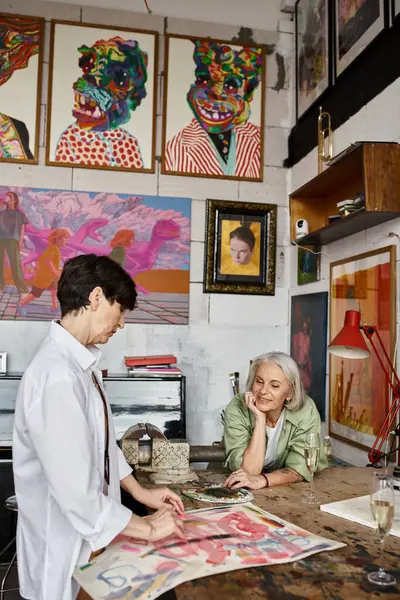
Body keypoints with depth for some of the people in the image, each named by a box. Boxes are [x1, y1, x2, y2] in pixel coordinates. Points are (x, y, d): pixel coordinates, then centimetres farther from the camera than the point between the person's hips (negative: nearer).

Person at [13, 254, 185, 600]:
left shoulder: (85, 362, 0)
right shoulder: (58, 376, -30)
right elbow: (74, 491, -28)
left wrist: (140, 492, 11)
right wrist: (147, 528, -16)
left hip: (90, 529, 8)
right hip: (66, 545, -8)